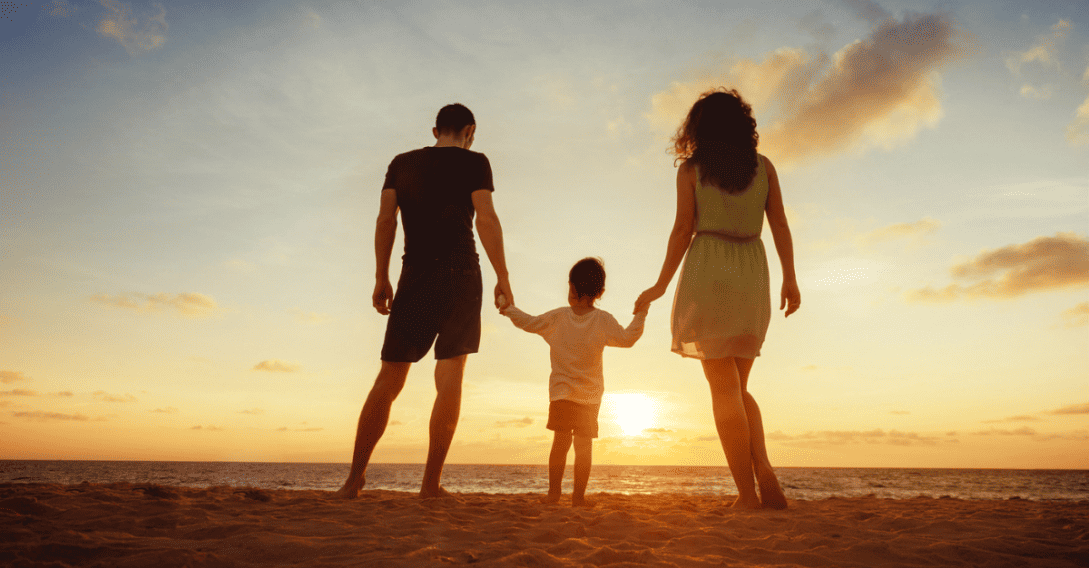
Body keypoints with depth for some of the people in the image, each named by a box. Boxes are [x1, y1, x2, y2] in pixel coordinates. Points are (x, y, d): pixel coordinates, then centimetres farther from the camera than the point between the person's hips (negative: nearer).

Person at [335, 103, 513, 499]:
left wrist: (381, 280, 8)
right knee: (450, 377, 1)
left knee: (388, 379, 7)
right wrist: (502, 278, -4)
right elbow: (486, 219, -6)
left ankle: (355, 476, 7)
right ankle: (431, 482, -1)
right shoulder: (474, 162, 5)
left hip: (414, 278, 3)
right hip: (460, 275, -3)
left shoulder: (401, 163, 15)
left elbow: (385, 219, 6)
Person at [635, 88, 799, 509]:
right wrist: (790, 280, 10)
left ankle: (748, 495, -5)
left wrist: (661, 286, 4)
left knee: (724, 388, -2)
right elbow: (780, 225, 7)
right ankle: (765, 472, -5)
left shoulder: (691, 169, 3)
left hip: (708, 272, -3)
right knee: (738, 387, 14)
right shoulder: (764, 167, 11)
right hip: (752, 277, 4)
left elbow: (683, 229, -2)